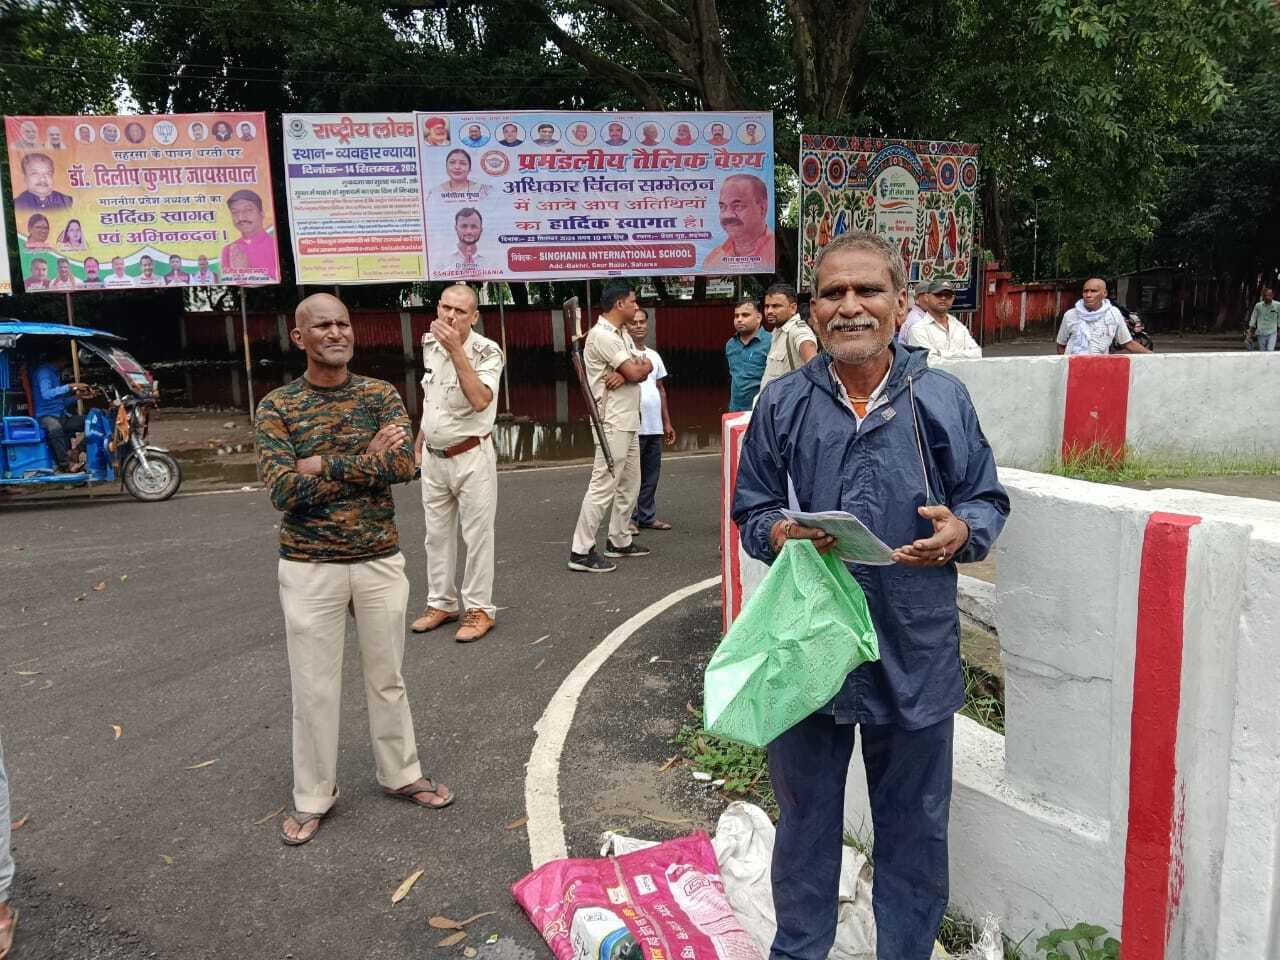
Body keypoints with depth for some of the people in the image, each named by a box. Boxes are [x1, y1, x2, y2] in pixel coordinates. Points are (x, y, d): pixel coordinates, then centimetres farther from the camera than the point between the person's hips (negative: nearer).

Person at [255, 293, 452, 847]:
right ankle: (312, 797, 27)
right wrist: (368, 462, -16)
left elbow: (405, 464, -16)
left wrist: (325, 465, -18)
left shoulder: (381, 395, 0)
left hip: (380, 560, 2)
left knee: (387, 677, 15)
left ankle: (400, 774, 33)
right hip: (309, 567, -1)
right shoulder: (277, 407, -5)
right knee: (313, 687, 9)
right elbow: (284, 491, -17)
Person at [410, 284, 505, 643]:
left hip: (471, 456, -6)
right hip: (433, 456, 6)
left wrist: (456, 350, -34)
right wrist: (419, 442, 20)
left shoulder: (487, 352, -15)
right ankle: (441, 603, 27)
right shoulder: (429, 344, 4)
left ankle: (479, 609, 13)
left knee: (477, 535, 1)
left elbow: (479, 400, -32)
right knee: (437, 534, 14)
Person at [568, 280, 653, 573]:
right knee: (603, 485, -10)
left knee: (629, 484, 16)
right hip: (613, 422, -10)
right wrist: (640, 366, 5)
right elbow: (636, 372, -18)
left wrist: (626, 372, -16)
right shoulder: (602, 335, -15)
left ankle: (619, 541, 26)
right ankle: (581, 551, -7)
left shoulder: (623, 335, 16)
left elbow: (646, 366, 5)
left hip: (629, 421, 10)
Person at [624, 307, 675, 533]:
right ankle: (628, 518, 5)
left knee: (651, 475, 11)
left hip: (654, 427, 7)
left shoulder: (654, 355, 17)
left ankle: (647, 516, 20)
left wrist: (667, 422, 20)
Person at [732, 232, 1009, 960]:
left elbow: (989, 498, 6)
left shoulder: (942, 398, -1)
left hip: (916, 652, 0)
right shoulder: (781, 406, 1)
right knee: (806, 818, 18)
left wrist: (961, 531, -16)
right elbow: (750, 510, 6)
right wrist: (777, 532, -16)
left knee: (915, 828, 16)